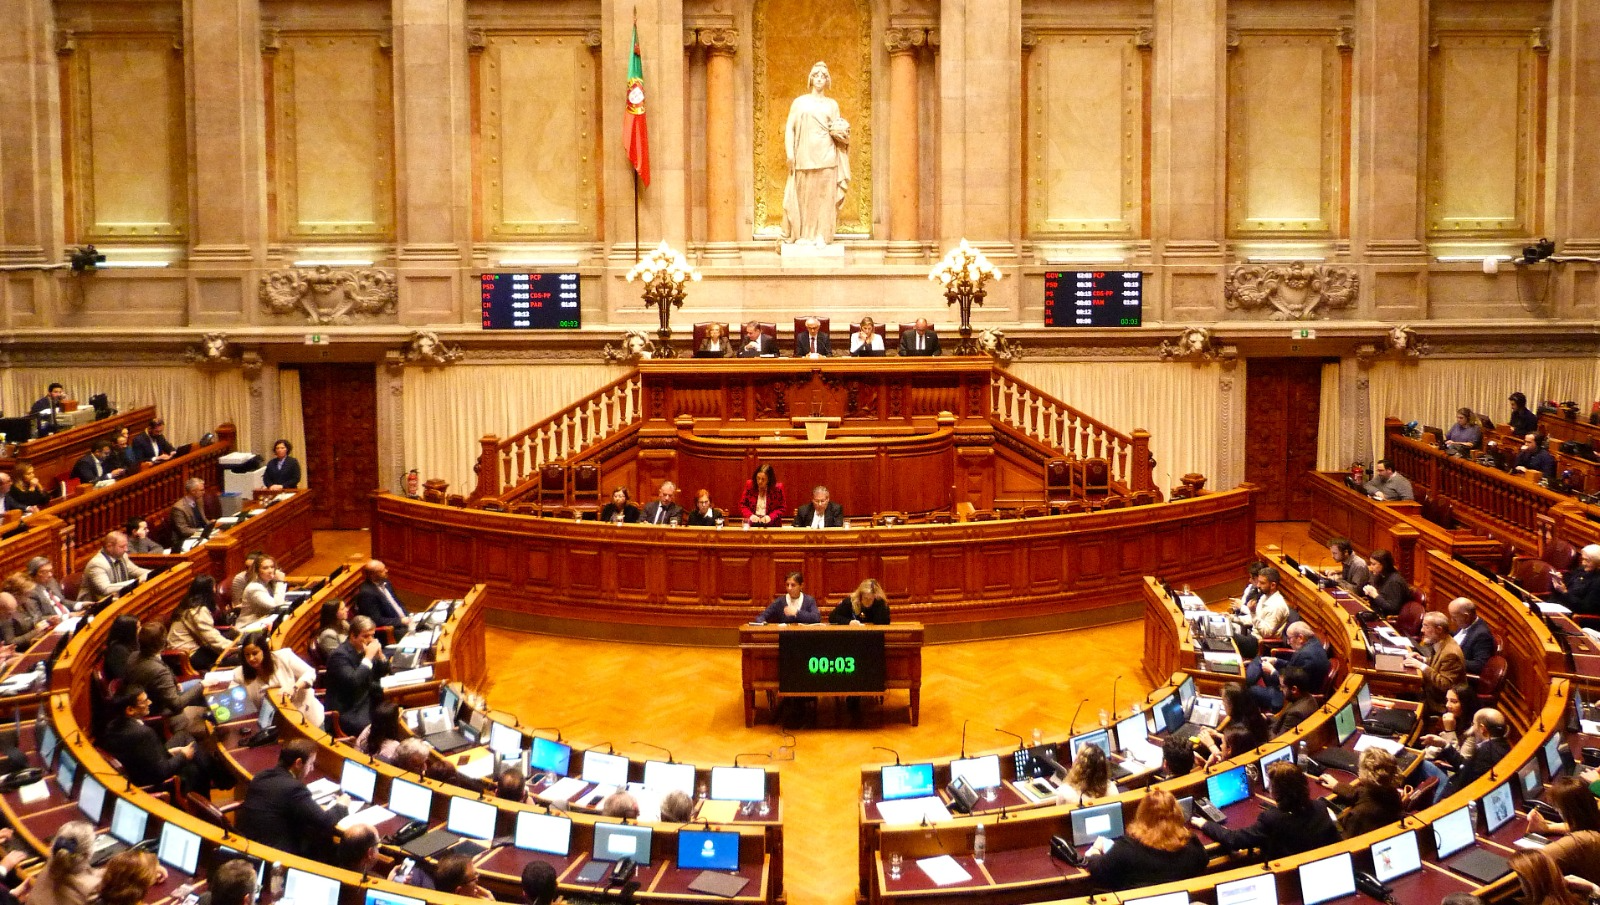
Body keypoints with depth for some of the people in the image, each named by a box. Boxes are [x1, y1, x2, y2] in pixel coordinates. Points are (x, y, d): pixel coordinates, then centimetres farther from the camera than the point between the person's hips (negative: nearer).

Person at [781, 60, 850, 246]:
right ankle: (803, 234, 3)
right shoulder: (799, 102, 11)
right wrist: (789, 152, -6)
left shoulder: (832, 104, 15)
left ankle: (821, 235, -1)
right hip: (805, 155, -1)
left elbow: (838, 130, 16)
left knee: (825, 195, -3)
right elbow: (789, 127, 5)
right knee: (804, 195, -2)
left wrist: (838, 131, -8)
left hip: (826, 156, 1)